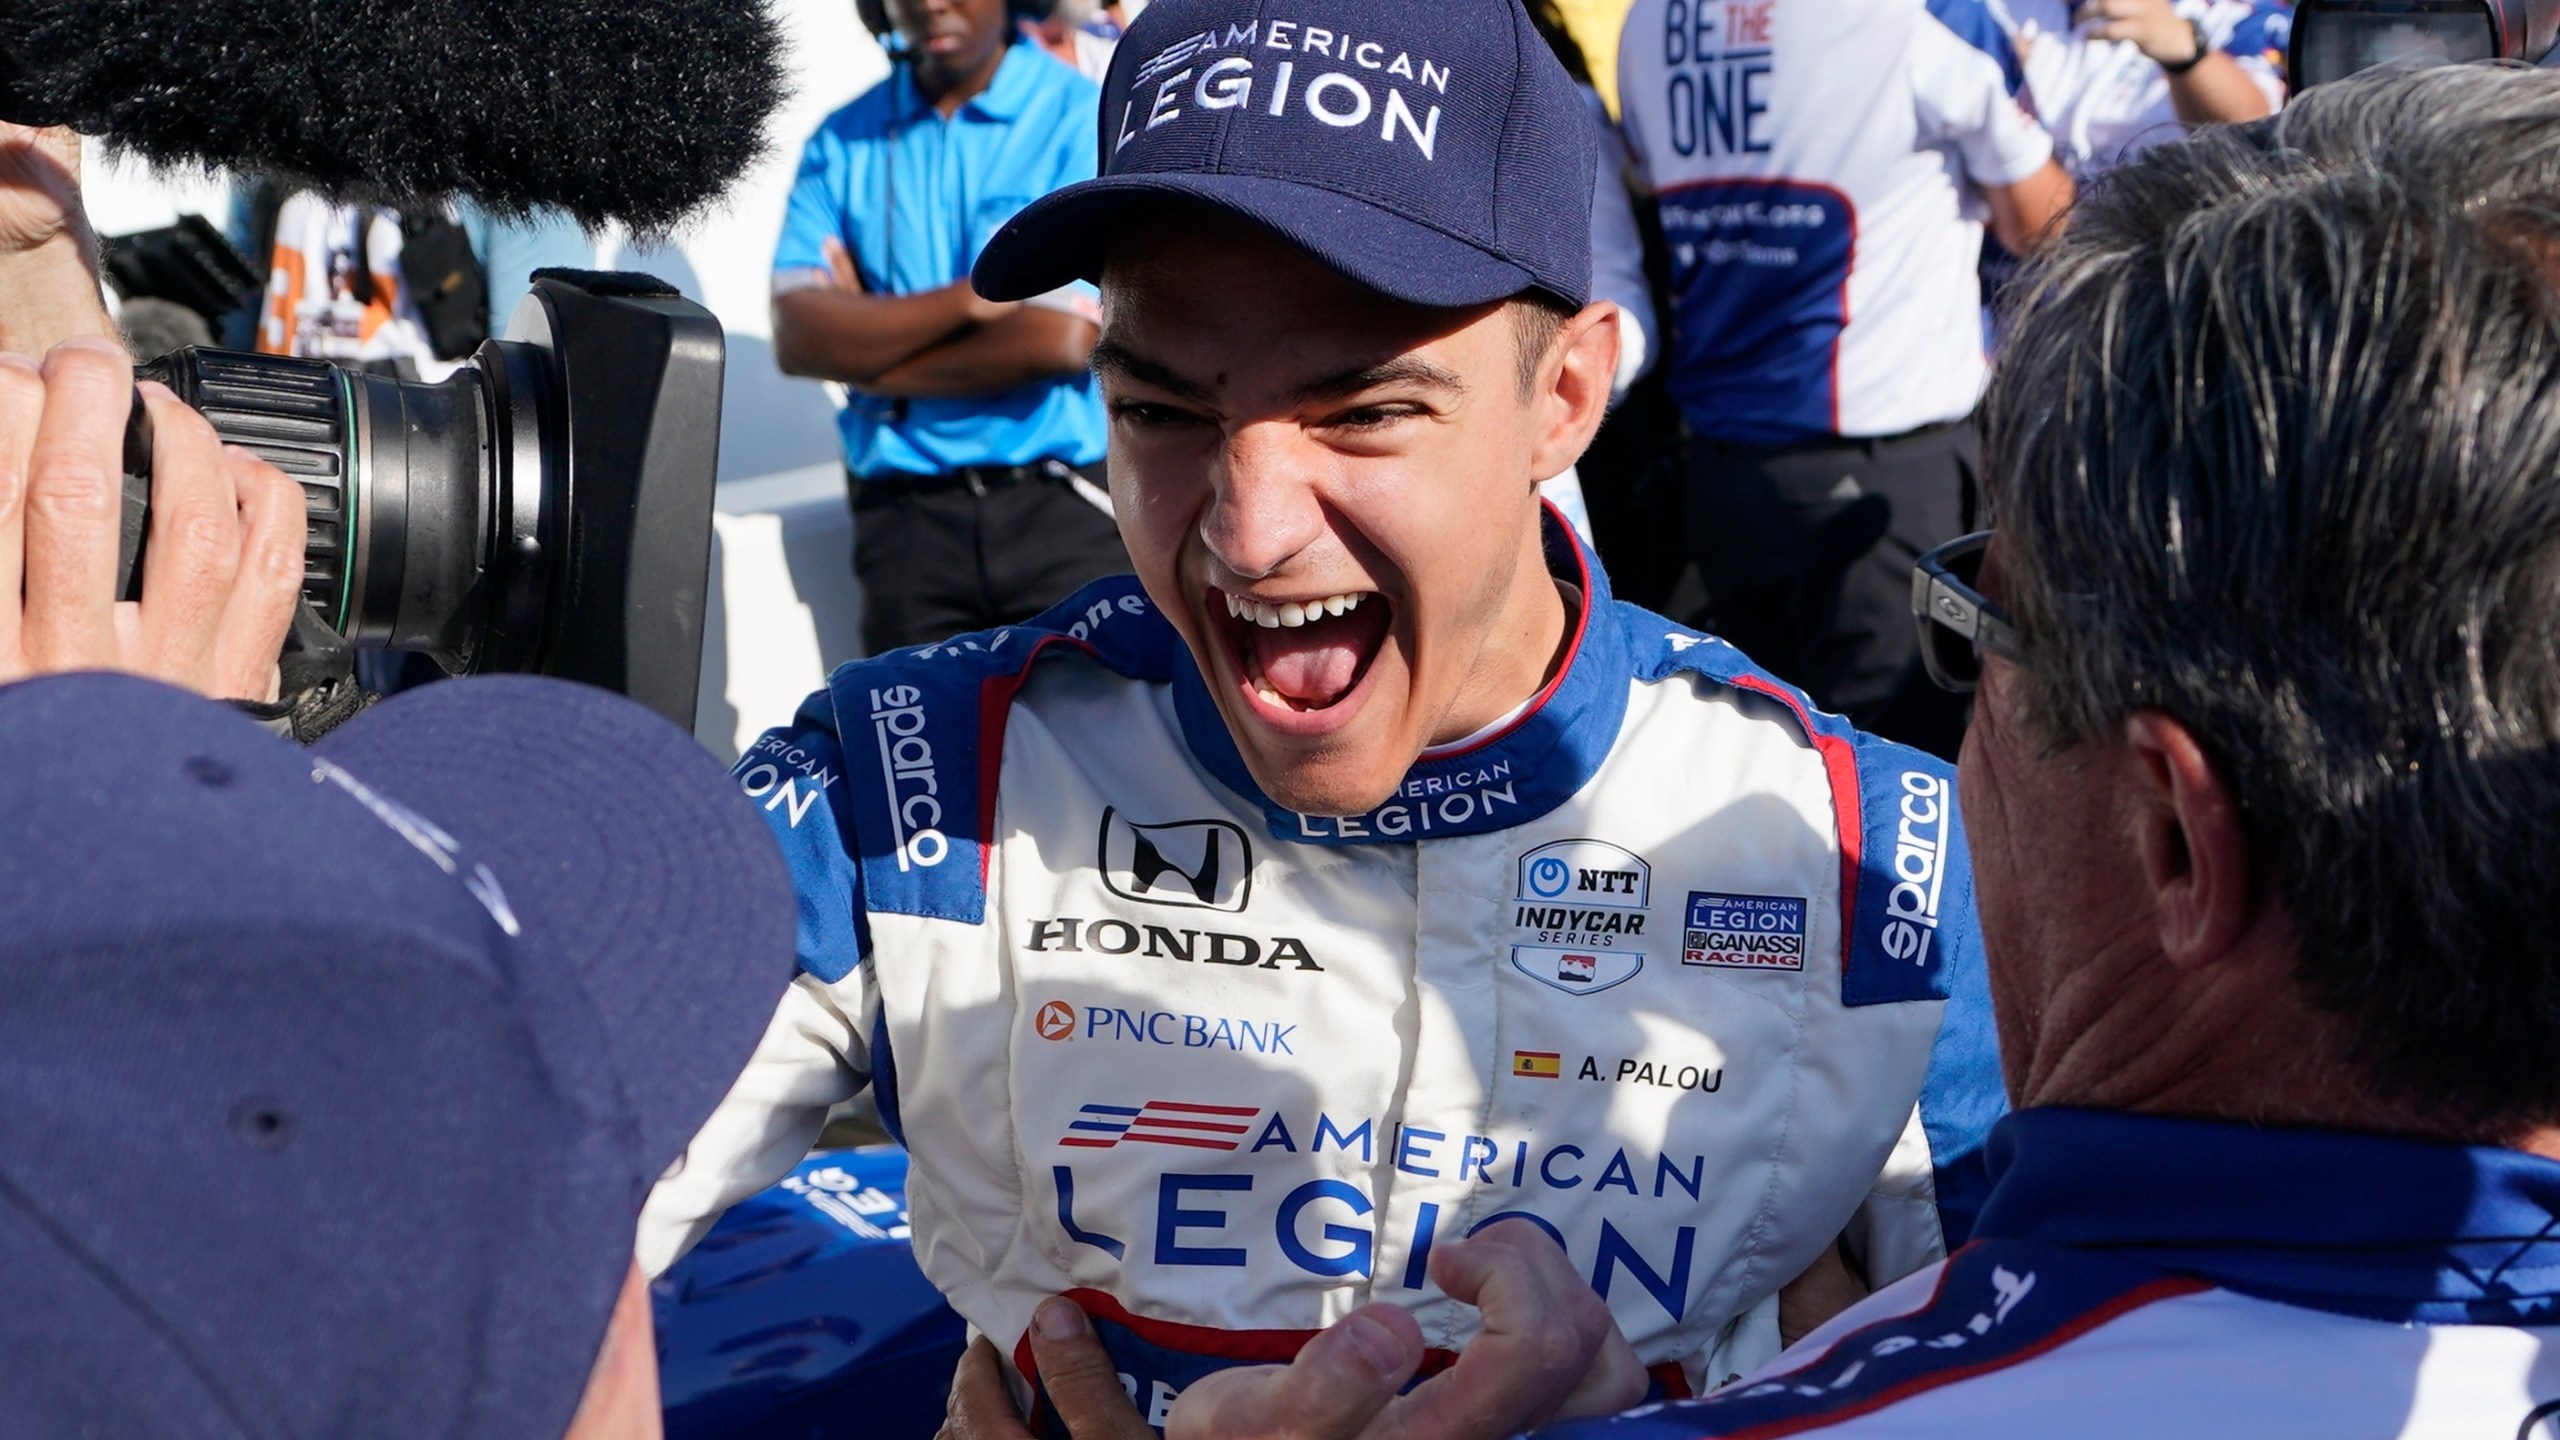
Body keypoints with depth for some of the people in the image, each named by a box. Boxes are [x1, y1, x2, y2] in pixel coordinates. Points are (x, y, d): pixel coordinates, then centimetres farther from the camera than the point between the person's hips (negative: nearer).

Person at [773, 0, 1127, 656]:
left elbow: (1061, 340, -13)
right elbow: (797, 337, -2)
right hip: (906, 511, 3)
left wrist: (866, 353, -3)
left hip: (1061, 503, -3)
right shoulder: (844, 143, 9)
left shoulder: (1086, 117, -3)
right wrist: (971, 297, -13)